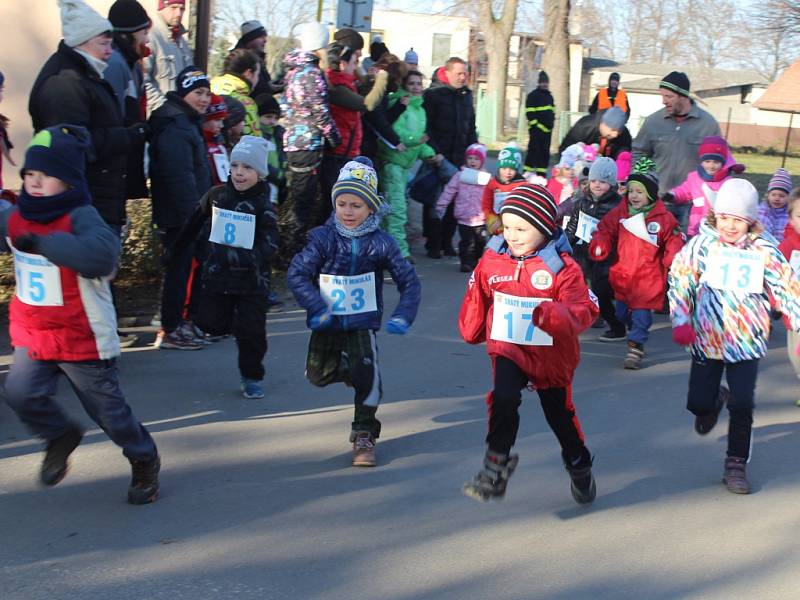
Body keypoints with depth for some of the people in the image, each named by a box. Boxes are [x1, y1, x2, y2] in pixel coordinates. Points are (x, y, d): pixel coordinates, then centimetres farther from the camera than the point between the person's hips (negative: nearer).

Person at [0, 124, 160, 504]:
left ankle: (144, 462, 33)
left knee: (108, 409, 6)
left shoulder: (81, 219, -22)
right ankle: (60, 437, 19)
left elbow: (101, 255, -43)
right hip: (31, 335, 6)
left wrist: (42, 242, -42)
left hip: (82, 340, -5)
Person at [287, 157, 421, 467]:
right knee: (318, 374, 11)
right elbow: (296, 273, -15)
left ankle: (364, 434, -2)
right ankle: (351, 371, 44)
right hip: (327, 321, 2)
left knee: (366, 370, -18)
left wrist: (402, 316, -17)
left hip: (363, 321, -2)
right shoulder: (323, 238, -11)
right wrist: (317, 308, -26)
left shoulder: (380, 243, -9)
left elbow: (409, 281, -4)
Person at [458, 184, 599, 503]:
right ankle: (496, 464, -14)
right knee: (504, 399, -26)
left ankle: (579, 466, 40)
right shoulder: (491, 263, -2)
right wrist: (472, 332, 23)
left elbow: (584, 308, -20)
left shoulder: (562, 267, -14)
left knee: (560, 413, 15)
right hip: (508, 348, 2)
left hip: (551, 353, -1)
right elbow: (477, 303, 14)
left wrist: (555, 315, -39)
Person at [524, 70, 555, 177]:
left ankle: (542, 174, 13)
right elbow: (530, 113, -11)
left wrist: (551, 123, 14)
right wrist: (536, 125, -17)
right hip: (536, 129, -8)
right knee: (534, 151, -9)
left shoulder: (549, 96, 19)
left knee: (545, 152, 8)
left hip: (547, 129, 8)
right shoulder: (533, 95, -5)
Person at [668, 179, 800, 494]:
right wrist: (681, 322, -13)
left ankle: (736, 464, 14)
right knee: (698, 404, 5)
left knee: (742, 406, -6)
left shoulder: (764, 251, -5)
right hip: (706, 339, 1)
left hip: (746, 342, 0)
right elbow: (679, 282, -4)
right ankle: (716, 400, 44)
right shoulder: (701, 245, -6)